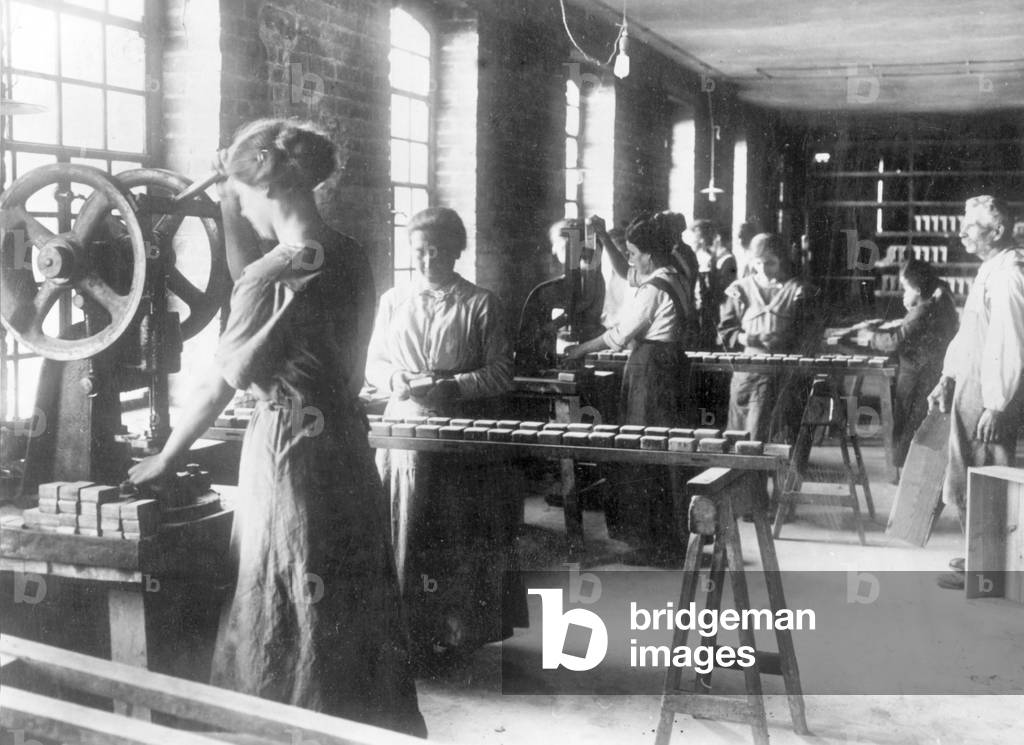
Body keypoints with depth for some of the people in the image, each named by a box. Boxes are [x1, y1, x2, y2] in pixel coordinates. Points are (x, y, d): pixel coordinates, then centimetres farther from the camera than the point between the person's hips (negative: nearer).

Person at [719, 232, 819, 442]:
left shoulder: (798, 291, 6)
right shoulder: (740, 289, 11)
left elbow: (807, 336, 2)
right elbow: (726, 330, 12)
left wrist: (784, 341, -16)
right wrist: (743, 338, -9)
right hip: (746, 369, 2)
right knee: (740, 432, 2)